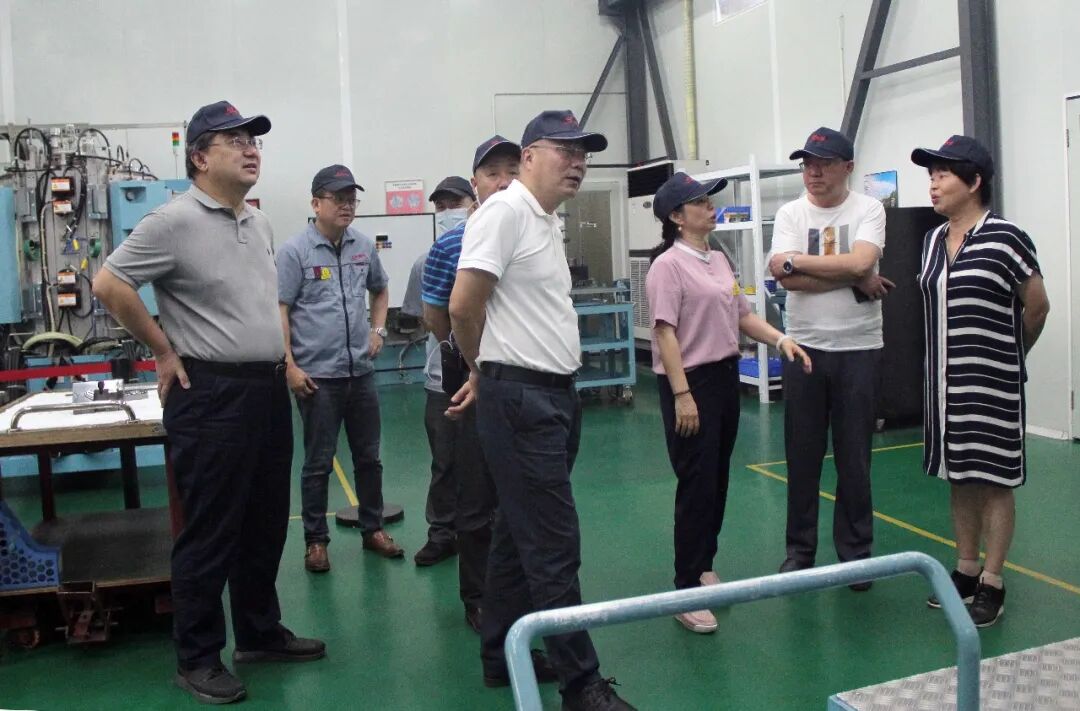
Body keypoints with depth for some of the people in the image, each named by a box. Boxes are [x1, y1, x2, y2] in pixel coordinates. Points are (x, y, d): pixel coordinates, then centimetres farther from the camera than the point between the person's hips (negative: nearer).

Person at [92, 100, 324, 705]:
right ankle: (198, 659, 16)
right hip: (211, 395, -8)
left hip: (269, 389, 8)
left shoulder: (260, 223, 12)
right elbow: (109, 285, -14)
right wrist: (166, 351, -10)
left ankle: (261, 633, 31)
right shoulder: (175, 222, -13)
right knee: (210, 532, 1)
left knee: (265, 525, 16)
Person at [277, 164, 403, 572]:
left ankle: (372, 529, 29)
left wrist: (378, 329, 9)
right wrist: (290, 367, -14)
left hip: (361, 371, 5)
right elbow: (279, 312, -9)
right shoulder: (295, 251, -8)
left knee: (368, 457, 14)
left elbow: (380, 291, 24)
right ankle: (316, 540, 18)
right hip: (317, 375, -5)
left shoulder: (364, 247, 7)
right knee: (319, 463, 5)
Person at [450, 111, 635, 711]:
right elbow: (463, 306, -17)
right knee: (555, 546, -5)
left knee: (519, 536, 16)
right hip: (520, 399, -10)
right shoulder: (506, 211, -12)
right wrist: (488, 370, -1)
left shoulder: (549, 223, 17)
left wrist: (488, 374, 19)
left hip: (556, 395, 10)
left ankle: (502, 658, 29)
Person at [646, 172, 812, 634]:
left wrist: (780, 339, 1)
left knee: (717, 480, 15)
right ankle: (686, 591, 2)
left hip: (726, 376, 8)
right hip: (691, 381, -8)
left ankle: (703, 564, 30)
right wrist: (681, 394, -22)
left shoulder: (718, 260, 13)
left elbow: (742, 316, 17)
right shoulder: (668, 265, -12)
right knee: (696, 485, -6)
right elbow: (665, 333, -17)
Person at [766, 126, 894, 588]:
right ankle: (800, 549, 22)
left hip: (859, 349, -1)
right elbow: (786, 279, -13)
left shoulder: (868, 209, -1)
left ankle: (855, 552, 20)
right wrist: (857, 280, -13)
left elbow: (860, 262, -20)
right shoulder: (790, 214, 2)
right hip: (803, 347, 2)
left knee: (854, 458, 6)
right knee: (802, 456, 9)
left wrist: (796, 260, -14)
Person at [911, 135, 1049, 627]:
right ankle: (966, 572, 26)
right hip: (945, 381, 7)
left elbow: (1037, 307, -3)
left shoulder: (1005, 238, -12)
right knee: (959, 478, 14)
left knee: (993, 480, 3)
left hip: (990, 383, -6)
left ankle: (992, 583, 13)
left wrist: (1009, 355, 9)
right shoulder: (933, 240, 8)